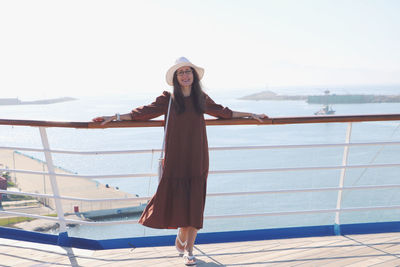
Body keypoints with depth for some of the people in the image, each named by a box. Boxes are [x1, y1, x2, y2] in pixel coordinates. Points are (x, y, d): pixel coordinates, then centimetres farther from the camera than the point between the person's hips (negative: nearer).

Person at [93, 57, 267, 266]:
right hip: (175, 159, -2)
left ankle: (188, 250, 14)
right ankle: (181, 237, 27)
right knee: (179, 202, -3)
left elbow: (222, 112, 24)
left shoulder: (202, 99, 10)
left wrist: (250, 115, 30)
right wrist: (115, 117, -5)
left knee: (194, 205, 2)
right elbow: (145, 112, 1)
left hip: (197, 159, 2)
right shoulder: (168, 99, 2)